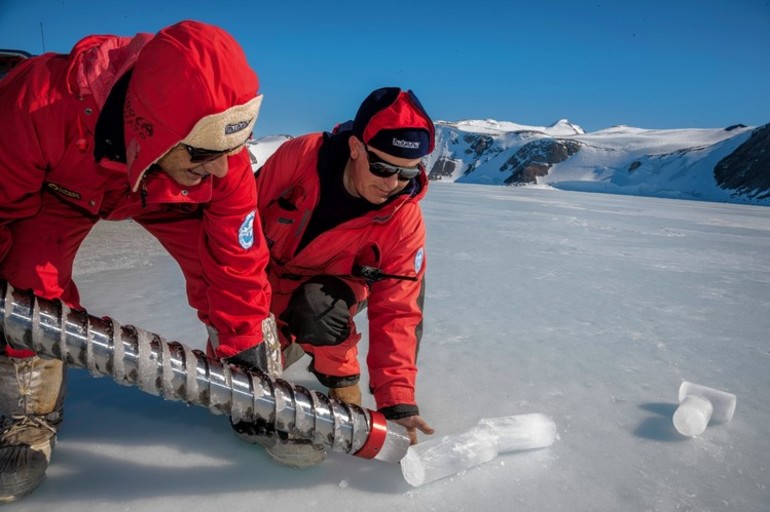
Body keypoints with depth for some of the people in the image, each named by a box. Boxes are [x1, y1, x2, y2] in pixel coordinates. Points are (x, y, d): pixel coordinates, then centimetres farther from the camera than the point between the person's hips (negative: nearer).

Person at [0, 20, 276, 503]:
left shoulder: (222, 160, -37)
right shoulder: (39, 104, -44)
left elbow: (235, 261, -26)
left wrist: (246, 352, -20)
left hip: (170, 190, 1)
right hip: (61, 182, 0)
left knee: (225, 271, -15)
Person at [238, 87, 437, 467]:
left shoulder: (404, 219, -24)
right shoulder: (300, 157, -27)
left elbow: (397, 310, -21)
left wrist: (397, 400, -25)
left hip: (328, 289, 0)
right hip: (263, 279, 1)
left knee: (317, 307, -35)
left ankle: (342, 386, -6)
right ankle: (283, 343, 21)